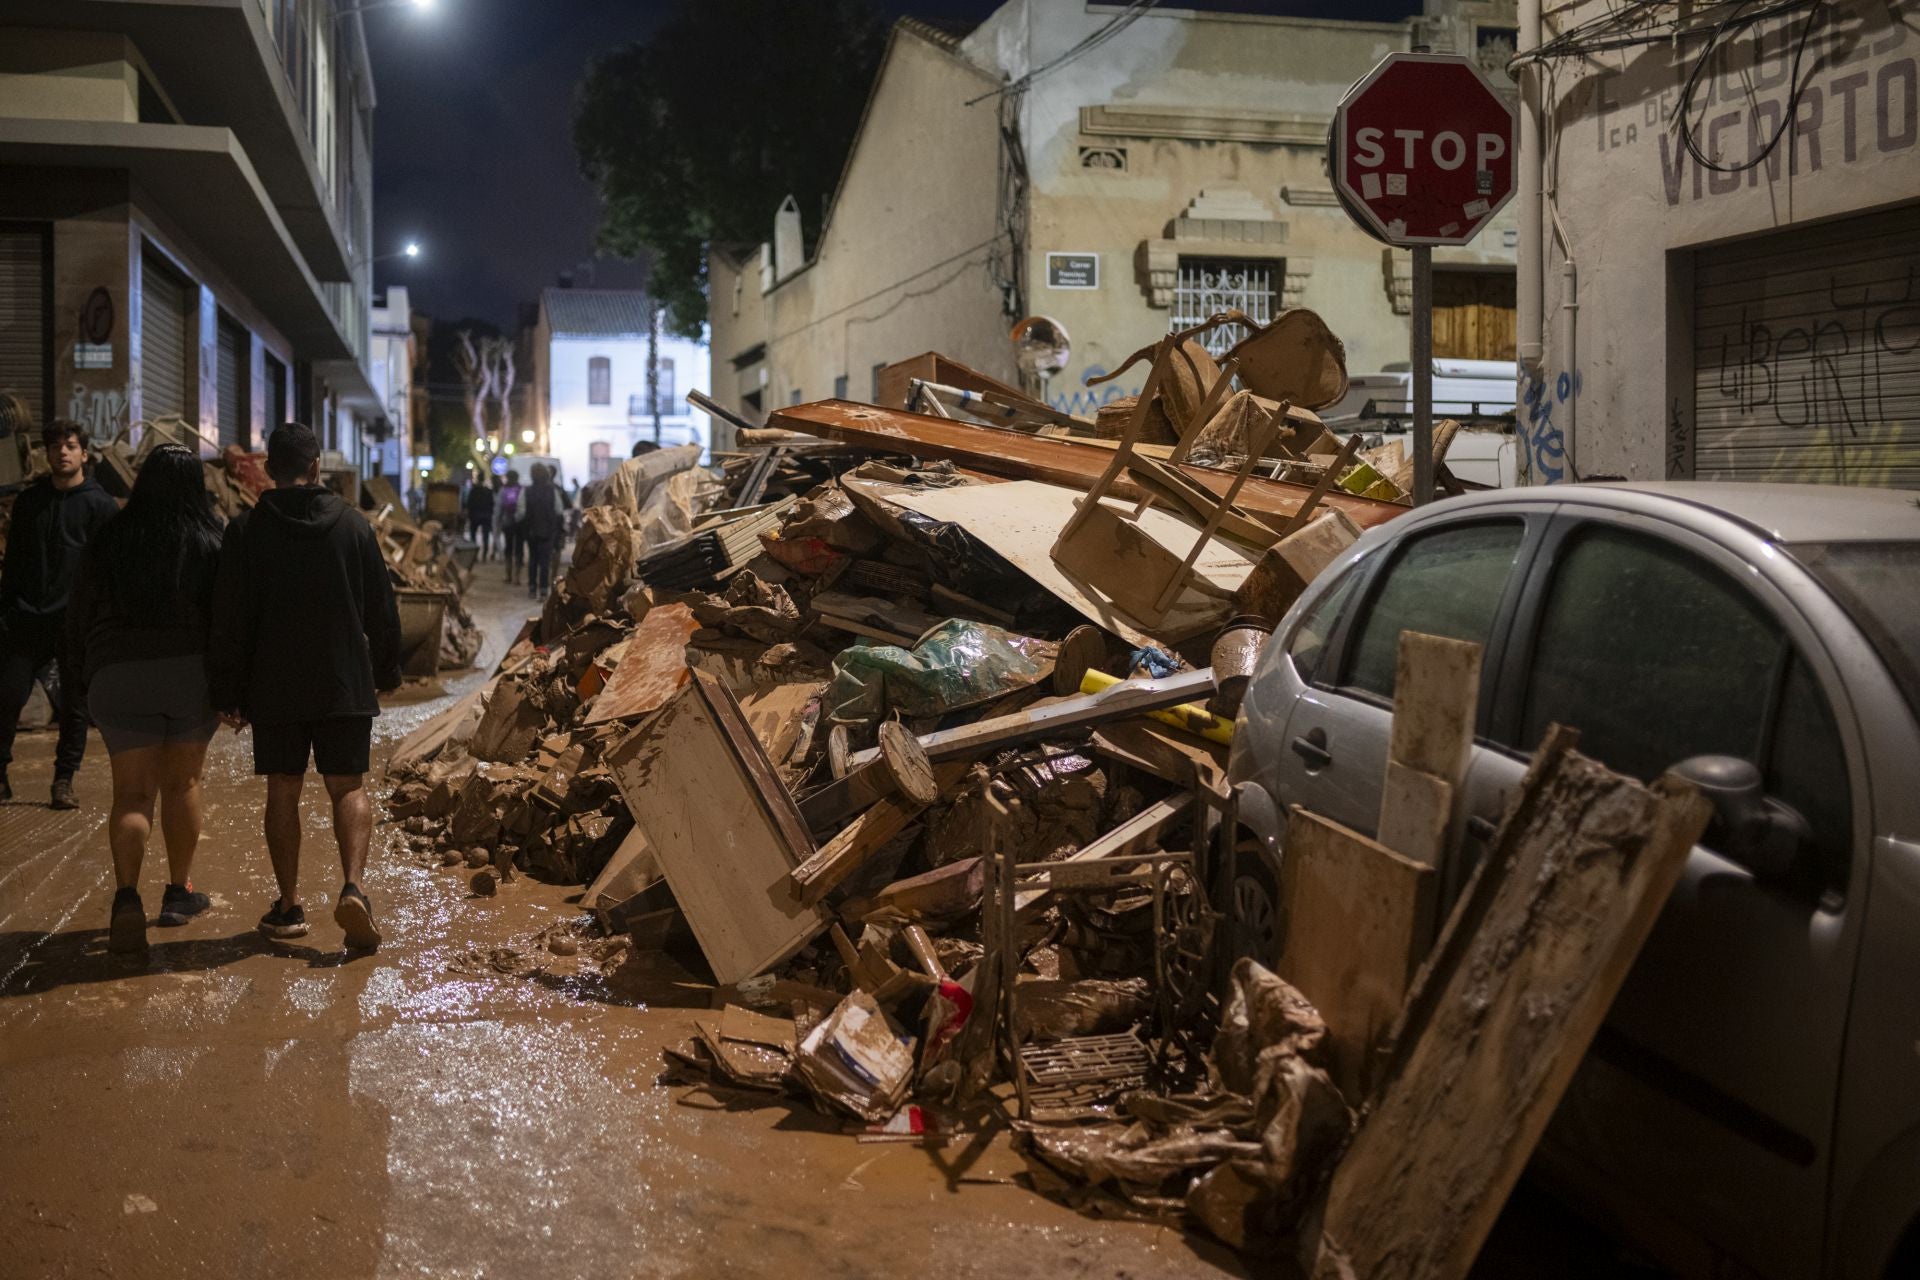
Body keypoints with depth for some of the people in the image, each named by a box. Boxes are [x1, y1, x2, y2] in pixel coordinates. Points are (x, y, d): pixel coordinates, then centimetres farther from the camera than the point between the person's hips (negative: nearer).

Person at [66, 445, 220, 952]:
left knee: (131, 792, 0)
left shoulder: (108, 541, 3)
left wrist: (80, 681, 18)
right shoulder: (210, 543, -2)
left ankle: (126, 896, -18)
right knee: (181, 784, 14)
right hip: (192, 675, 0)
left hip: (118, 677, 0)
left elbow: (78, 618, 8)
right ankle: (179, 892, 22)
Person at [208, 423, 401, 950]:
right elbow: (382, 608, 6)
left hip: (273, 688, 0)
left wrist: (227, 691, 4)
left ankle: (289, 906, 13)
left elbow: (231, 619, -3)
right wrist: (387, 670, 18)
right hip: (346, 684, 1)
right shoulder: (353, 524, 1)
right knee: (349, 788, 5)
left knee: (283, 791, 8)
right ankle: (352, 886, -15)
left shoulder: (246, 531, -3)